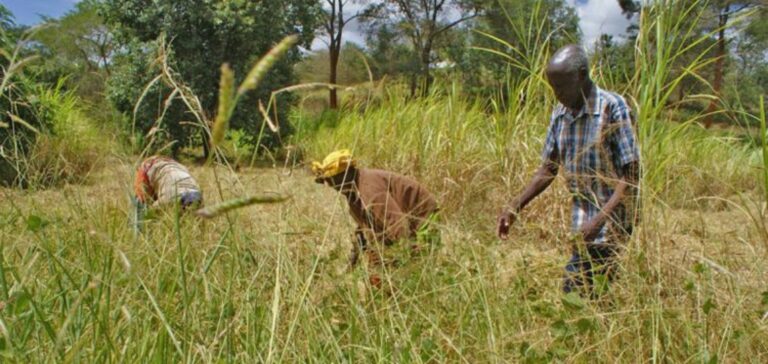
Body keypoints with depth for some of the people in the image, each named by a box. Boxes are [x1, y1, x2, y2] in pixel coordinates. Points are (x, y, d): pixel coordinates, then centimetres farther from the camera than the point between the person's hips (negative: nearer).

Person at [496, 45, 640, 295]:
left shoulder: (612, 108, -15)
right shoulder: (560, 114, 4)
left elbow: (631, 174, -17)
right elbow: (549, 169, 13)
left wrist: (600, 219, -27)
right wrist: (515, 208, 5)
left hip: (611, 226, -6)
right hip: (581, 227, 6)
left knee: (574, 291, -7)